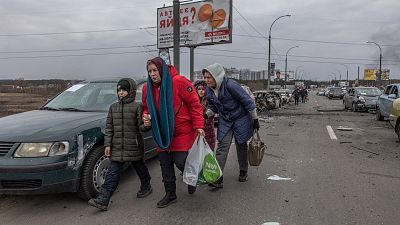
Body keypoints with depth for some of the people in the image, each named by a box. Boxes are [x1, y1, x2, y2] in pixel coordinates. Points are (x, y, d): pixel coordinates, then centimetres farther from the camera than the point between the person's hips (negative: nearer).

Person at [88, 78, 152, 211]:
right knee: (112, 173, 1)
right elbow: (109, 127, 8)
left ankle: (146, 187, 40)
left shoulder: (137, 107, -6)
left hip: (134, 147, -3)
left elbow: (141, 126, -7)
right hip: (117, 148, 3)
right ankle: (103, 200, 0)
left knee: (140, 168, 15)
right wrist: (107, 144, 2)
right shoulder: (113, 107, 8)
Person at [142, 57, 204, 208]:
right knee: (165, 165, 11)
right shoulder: (147, 88, 1)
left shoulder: (179, 82, -16)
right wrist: (146, 117, -8)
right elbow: (146, 107, 16)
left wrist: (198, 125, -17)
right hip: (162, 133, 6)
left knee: (180, 161, -6)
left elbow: (194, 103, -13)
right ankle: (170, 195, 29)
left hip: (182, 132, -5)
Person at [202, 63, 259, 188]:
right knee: (222, 147, -7)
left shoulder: (230, 85, -25)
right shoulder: (209, 91, -4)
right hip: (224, 121, 5)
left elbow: (247, 101, -18)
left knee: (241, 146, 8)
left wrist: (255, 119, -12)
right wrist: (205, 114, -11)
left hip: (241, 119, -4)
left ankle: (243, 172, 33)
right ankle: (218, 179, -8)